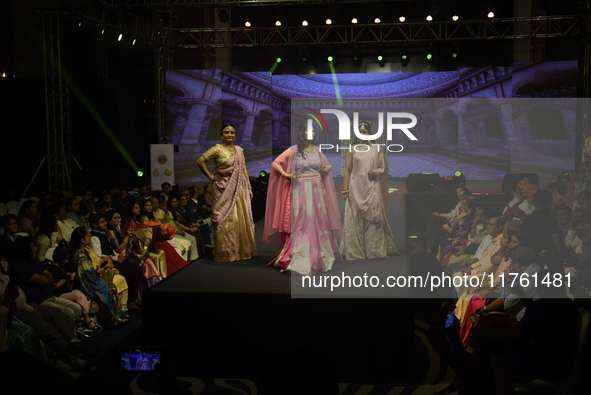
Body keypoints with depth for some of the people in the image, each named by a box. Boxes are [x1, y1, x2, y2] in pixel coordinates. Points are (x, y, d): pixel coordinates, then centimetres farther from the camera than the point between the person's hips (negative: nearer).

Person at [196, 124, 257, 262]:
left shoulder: (239, 150, 14)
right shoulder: (218, 149, -4)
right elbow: (200, 161, -8)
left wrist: (249, 187, 10)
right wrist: (210, 176, -6)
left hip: (240, 188, 6)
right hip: (225, 188, -6)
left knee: (243, 218, 6)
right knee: (227, 219, -7)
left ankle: (243, 251, 16)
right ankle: (226, 253, 0)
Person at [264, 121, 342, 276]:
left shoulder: (317, 150, 10)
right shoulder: (293, 150, -3)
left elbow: (327, 165, 25)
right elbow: (275, 163, -1)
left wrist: (327, 169, 3)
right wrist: (286, 175, -14)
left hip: (317, 190, 4)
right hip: (300, 190, -4)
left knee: (318, 223, 7)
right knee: (301, 224, -5)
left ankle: (319, 258, 18)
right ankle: (299, 261, -1)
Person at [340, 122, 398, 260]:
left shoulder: (377, 150, 8)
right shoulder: (352, 150, 6)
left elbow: (383, 168, 11)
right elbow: (347, 171, 4)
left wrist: (376, 172, -11)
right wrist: (345, 190, -2)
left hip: (372, 189, 0)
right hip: (356, 189, 0)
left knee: (373, 219, -1)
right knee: (355, 219, -2)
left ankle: (375, 250, 6)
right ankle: (355, 251, 4)